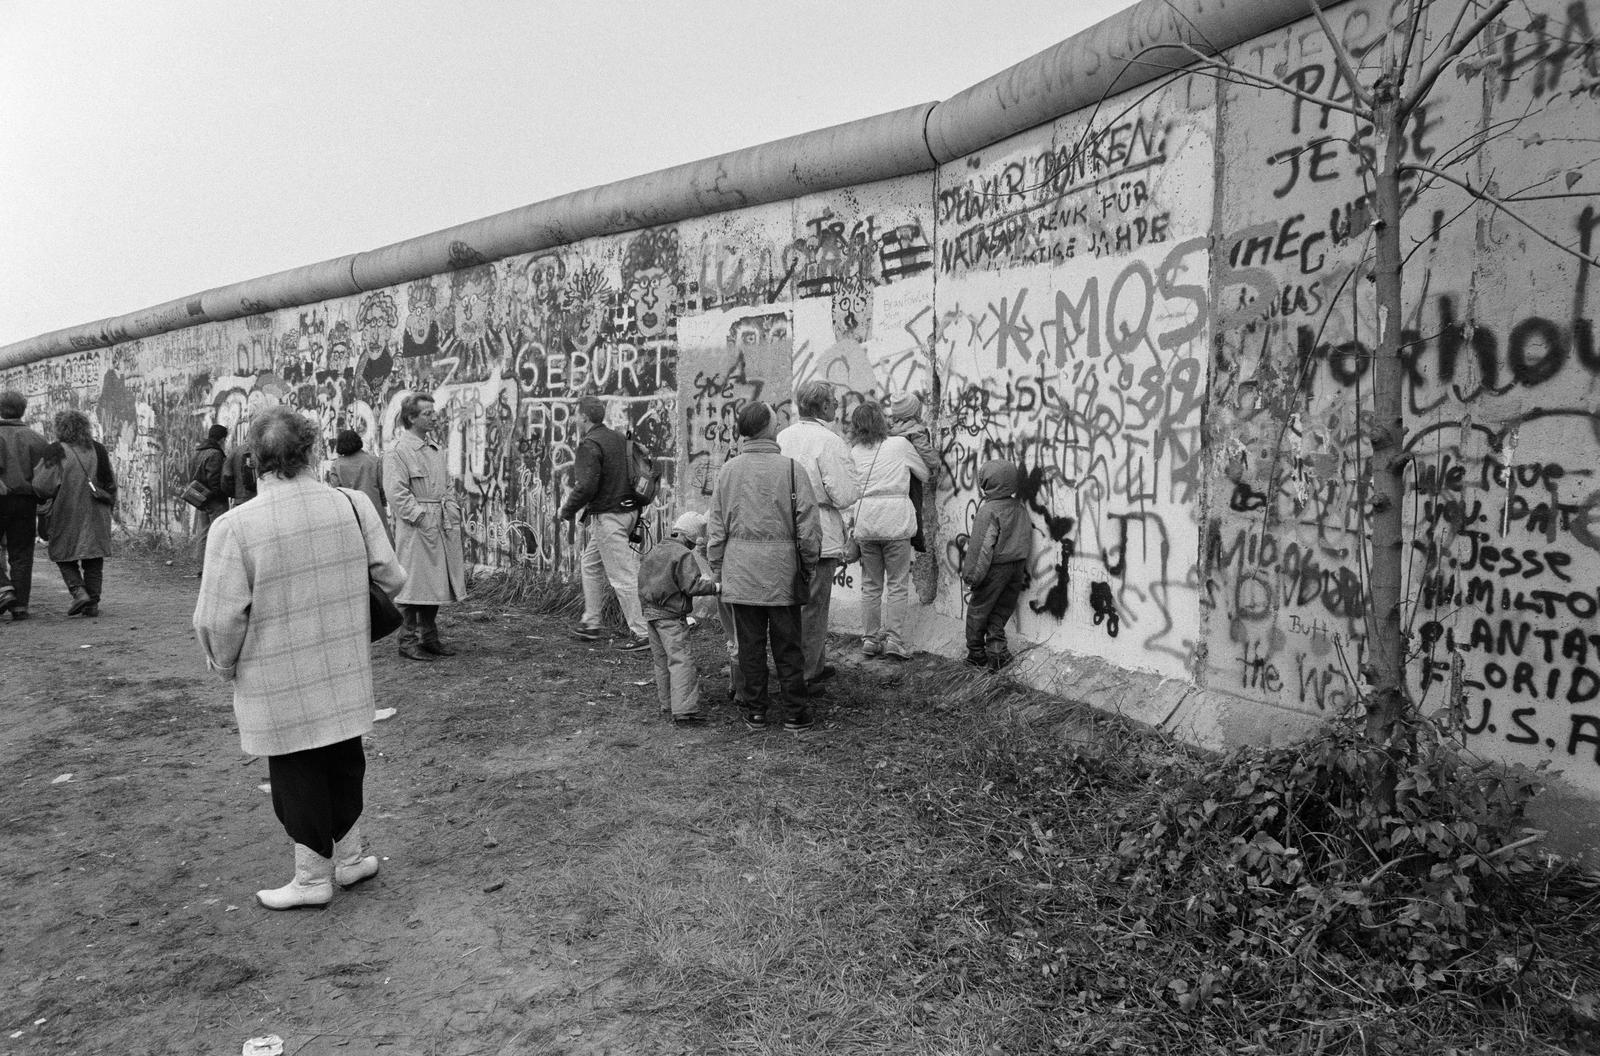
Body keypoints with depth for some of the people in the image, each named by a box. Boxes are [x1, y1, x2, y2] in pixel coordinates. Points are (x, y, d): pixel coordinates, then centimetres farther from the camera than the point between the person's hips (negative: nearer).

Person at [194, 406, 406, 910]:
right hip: (345, 674, 3)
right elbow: (391, 579, -2)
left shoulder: (234, 527, -17)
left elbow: (219, 619, -17)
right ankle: (348, 859, 35)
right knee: (344, 760, 20)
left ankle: (313, 879, 26)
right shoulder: (353, 505, -8)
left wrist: (225, 665, 3)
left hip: (279, 686, -3)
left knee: (298, 773, 12)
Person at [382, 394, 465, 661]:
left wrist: (454, 508, 10)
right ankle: (408, 641, 7)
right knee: (413, 584, -2)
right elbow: (397, 493, -15)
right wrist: (421, 517, -18)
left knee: (435, 582, 12)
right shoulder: (397, 452, -9)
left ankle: (429, 638, 22)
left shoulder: (435, 449, 16)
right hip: (415, 528, -8)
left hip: (441, 526, 8)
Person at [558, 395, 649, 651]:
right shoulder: (617, 438, 12)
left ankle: (641, 634, 0)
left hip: (607, 516, -10)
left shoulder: (589, 445, -15)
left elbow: (586, 486, -22)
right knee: (590, 564, 22)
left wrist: (566, 510, -7)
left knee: (622, 576, -5)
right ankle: (590, 624, 30)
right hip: (627, 511, 10)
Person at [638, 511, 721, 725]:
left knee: (661, 660, 17)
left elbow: (644, 581, 19)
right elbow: (691, 585, -20)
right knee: (681, 660, -10)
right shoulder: (684, 555, -13)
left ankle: (667, 703, 27)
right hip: (671, 615, -9)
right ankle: (683, 710, -16)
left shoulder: (653, 552, 14)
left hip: (650, 612, 9)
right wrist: (715, 586, -11)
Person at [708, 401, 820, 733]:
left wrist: (717, 569, 14)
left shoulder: (728, 470, 1)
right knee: (787, 644, 8)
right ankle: (794, 714, 16)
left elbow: (716, 526, 5)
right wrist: (809, 566, 5)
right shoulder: (790, 468, -7)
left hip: (740, 569, 2)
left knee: (750, 643, 10)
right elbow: (808, 525, -7)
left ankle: (754, 711, 19)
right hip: (782, 569, -2)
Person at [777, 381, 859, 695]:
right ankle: (804, 677, 9)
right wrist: (854, 484, 2)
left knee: (800, 602, 20)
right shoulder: (830, 442, -16)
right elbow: (845, 495, -18)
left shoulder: (782, 437, 5)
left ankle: (816, 664, 34)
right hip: (819, 536, -7)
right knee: (812, 607, 2)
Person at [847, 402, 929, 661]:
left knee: (870, 584, 11)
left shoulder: (855, 451, 10)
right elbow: (925, 474, 13)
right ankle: (894, 639, -2)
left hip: (865, 519, 4)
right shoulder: (900, 444, 2)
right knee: (898, 584, 2)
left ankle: (870, 639, 14)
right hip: (895, 519, -3)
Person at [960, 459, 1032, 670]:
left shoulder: (988, 511, -16)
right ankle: (996, 650, 8)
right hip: (1018, 565, 7)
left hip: (996, 567, -7)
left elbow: (981, 546, -18)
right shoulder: (1020, 508, 6)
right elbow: (1028, 538, 13)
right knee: (1001, 611, 15)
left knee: (978, 609, 8)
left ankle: (976, 654, 16)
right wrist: (1024, 572, 21)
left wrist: (972, 573, -13)